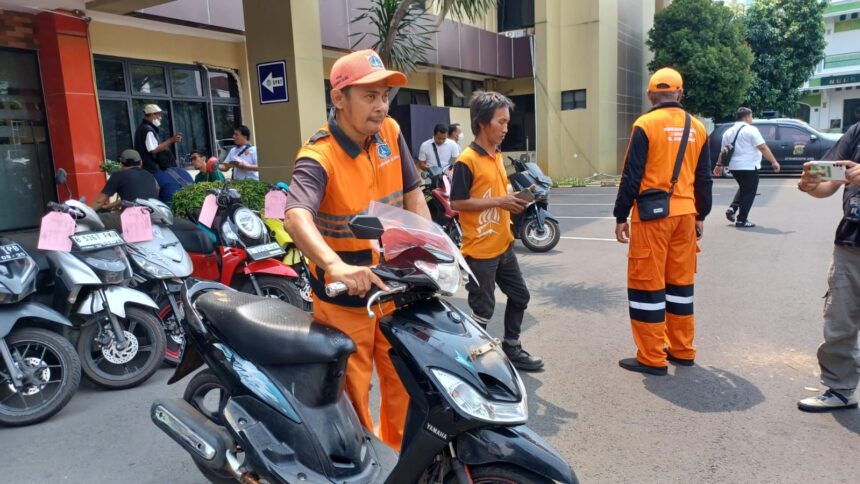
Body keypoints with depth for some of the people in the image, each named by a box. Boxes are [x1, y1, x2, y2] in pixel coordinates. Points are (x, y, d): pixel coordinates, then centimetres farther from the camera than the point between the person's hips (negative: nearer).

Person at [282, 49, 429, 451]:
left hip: (394, 287, 6)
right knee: (352, 396, 8)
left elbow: (411, 194, 5)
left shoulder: (389, 132, -2)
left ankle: (403, 456, 45)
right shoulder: (319, 157, -23)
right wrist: (335, 266, -58)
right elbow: (296, 216, -41)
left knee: (403, 383, 21)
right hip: (344, 299, -6)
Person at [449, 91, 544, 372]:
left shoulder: (497, 156, 12)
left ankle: (511, 348, 34)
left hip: (503, 245, 9)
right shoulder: (467, 161, -15)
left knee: (519, 296, 17)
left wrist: (512, 202, 2)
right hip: (479, 251, -9)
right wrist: (499, 202, -20)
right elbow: (456, 203, -19)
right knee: (483, 310, 3)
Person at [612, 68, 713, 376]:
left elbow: (632, 176, -10)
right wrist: (701, 216, 22)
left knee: (647, 284, 1)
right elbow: (704, 179, 13)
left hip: (652, 215, -6)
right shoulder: (697, 128, 9)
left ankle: (652, 358, 5)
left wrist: (621, 216, -4)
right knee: (681, 282, 15)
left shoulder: (646, 125, -7)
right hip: (685, 215, 6)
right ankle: (682, 351, 24)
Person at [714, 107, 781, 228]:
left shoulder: (729, 131, 11)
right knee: (748, 193, 2)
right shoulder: (750, 130, -9)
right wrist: (774, 162, -13)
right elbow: (763, 147, -15)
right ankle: (741, 220, 1)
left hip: (734, 166, 7)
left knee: (743, 189, 25)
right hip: (749, 166, -7)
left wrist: (719, 165, 23)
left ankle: (732, 208, 8)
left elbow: (723, 150, 15)